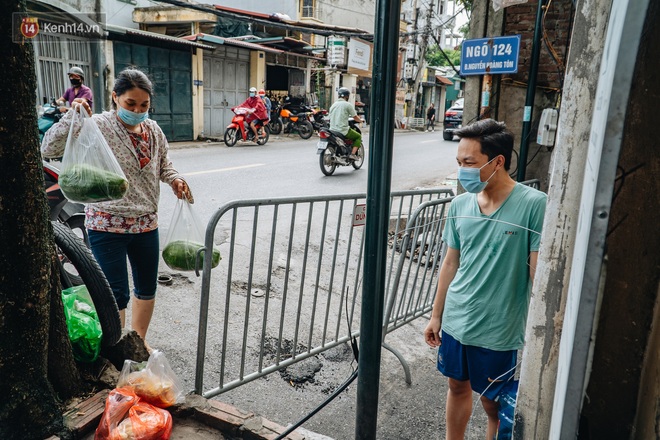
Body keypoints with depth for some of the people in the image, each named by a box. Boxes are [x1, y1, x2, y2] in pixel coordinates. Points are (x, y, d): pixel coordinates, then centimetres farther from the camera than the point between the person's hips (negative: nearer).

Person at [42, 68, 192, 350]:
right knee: (117, 294, 0)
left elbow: (163, 164, 19)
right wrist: (72, 117, -30)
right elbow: (49, 149, -18)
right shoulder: (98, 126, -12)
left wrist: (174, 178, -2)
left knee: (147, 287, 17)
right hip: (107, 224, -5)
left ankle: (139, 340, 39)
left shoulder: (153, 130, 3)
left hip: (146, 222, 6)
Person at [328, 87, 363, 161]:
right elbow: (355, 117, -3)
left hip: (332, 129, 7)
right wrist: (360, 120, 20)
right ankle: (352, 154, -1)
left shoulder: (333, 105, 13)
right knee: (358, 137, 14)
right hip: (343, 131, -7)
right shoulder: (348, 104, -6)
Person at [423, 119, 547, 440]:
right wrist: (436, 316, 11)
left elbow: (538, 273, -14)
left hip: (498, 332, -5)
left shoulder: (534, 205, -17)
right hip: (454, 321, 5)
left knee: (495, 405, 13)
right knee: (457, 386, 22)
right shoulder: (460, 205, -1)